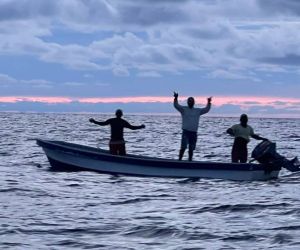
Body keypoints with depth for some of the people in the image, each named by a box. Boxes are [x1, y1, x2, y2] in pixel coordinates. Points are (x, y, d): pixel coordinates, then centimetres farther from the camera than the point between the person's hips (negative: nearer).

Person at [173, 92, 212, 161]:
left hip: (194, 132, 4)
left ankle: (190, 161, 15)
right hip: (186, 131, -4)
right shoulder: (183, 109, 3)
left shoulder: (198, 110, 14)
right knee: (183, 147, -13)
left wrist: (209, 103, 1)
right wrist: (176, 98, -25)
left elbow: (206, 109, 16)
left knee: (191, 149, 8)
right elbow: (176, 105, -9)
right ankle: (179, 160, -10)